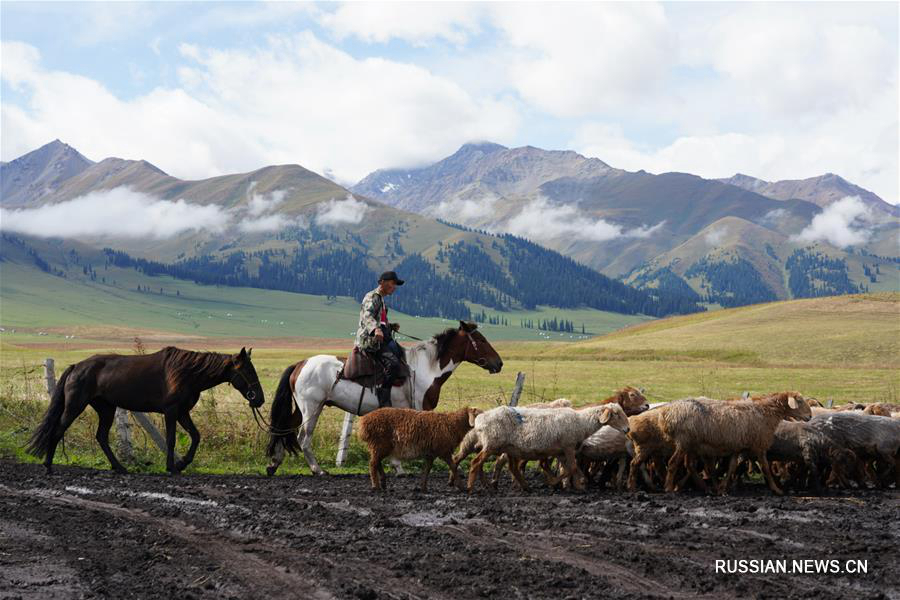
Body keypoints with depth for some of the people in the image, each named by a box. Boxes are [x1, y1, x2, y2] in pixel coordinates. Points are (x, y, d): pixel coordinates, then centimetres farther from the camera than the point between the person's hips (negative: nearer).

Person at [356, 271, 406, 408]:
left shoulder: (381, 300, 23)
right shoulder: (372, 297, -7)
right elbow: (367, 316, -27)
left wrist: (391, 326, 15)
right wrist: (375, 329, -46)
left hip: (383, 340, 11)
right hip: (370, 341, -11)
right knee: (393, 364, -28)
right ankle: (384, 400, -24)